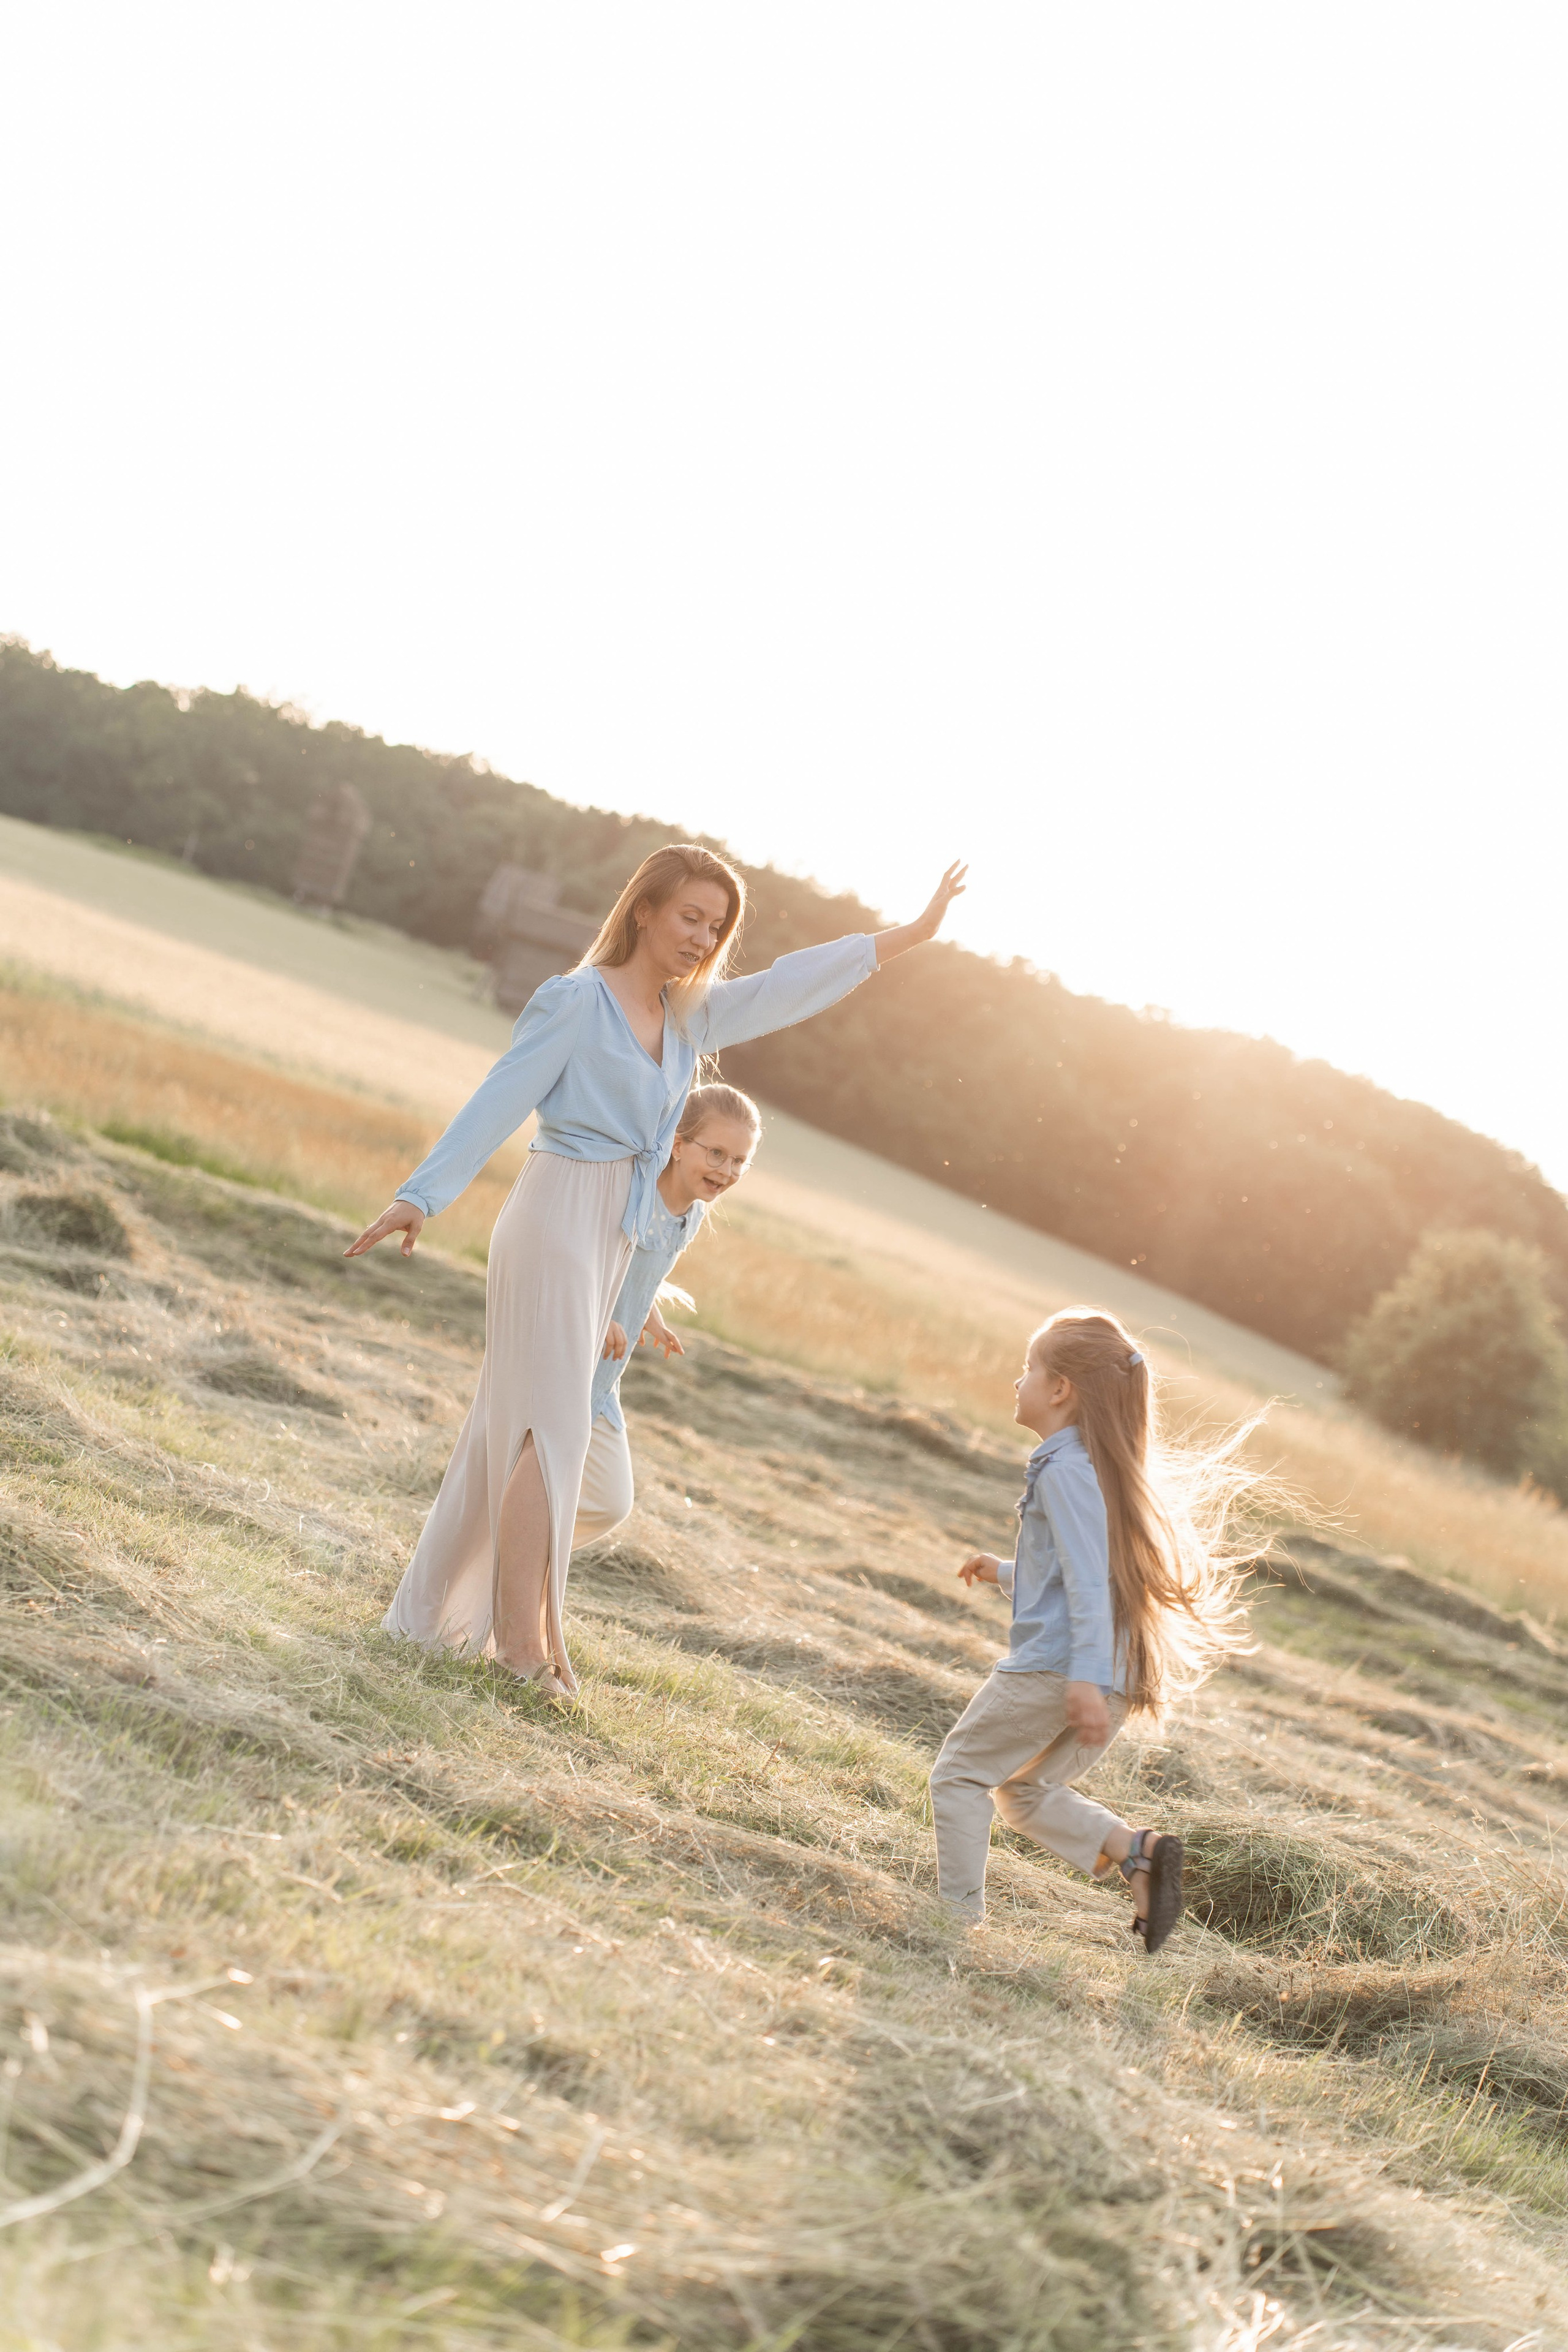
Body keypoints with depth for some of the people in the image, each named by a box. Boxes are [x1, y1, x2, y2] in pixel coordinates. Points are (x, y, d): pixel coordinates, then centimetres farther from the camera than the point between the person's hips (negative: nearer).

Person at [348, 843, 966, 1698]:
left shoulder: (691, 1016, 13)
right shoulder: (577, 1000, -8)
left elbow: (790, 985, 13)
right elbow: (500, 1100, -13)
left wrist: (912, 933, 12)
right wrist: (423, 1196, -18)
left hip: (610, 1240, 8)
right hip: (556, 1218, -8)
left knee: (518, 1419, 11)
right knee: (550, 1425, -9)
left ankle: (437, 1610, 18)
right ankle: (528, 1632, -6)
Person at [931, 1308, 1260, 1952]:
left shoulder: (1067, 1470, -12)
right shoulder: (1106, 1467, 18)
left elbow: (1088, 1578, -21)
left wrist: (1086, 1679, -27)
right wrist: (1006, 1574, 30)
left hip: (1051, 1666, -9)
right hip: (1120, 1679, 9)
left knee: (960, 1774, 4)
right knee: (1024, 1790, 20)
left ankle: (958, 1917, 2)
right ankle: (1138, 1851, 3)